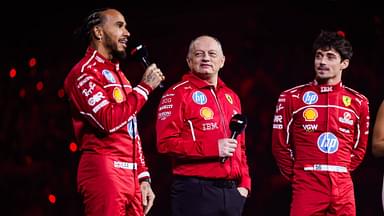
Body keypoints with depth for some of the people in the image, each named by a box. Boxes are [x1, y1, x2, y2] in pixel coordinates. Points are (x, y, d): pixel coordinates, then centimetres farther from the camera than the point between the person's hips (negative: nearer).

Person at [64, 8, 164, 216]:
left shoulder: (117, 75, 23)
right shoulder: (84, 72, -5)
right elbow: (109, 120, -20)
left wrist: (143, 177, 16)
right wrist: (144, 87, -10)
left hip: (130, 174, 9)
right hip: (104, 171, -9)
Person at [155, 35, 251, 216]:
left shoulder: (231, 97, 19)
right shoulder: (178, 94, -3)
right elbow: (165, 143, -14)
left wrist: (244, 183, 11)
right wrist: (213, 148, -17)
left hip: (232, 192, 7)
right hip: (195, 192, -7)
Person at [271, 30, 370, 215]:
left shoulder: (358, 102, 9)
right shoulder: (292, 98, 3)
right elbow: (280, 144, 7)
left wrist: (340, 173, 11)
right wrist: (295, 175, 6)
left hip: (343, 188, 2)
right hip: (307, 186, -2)